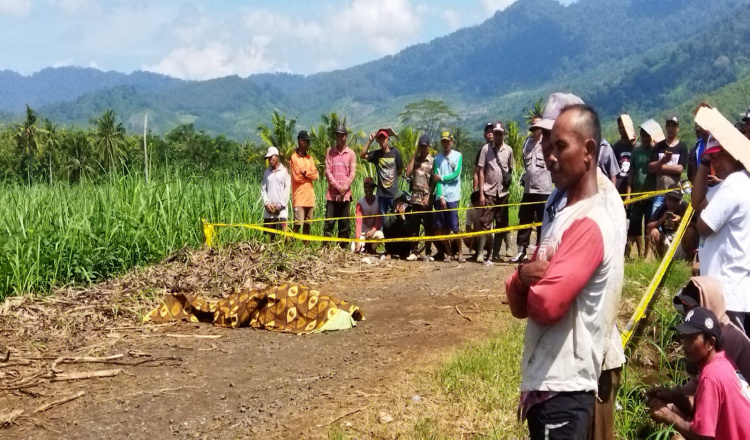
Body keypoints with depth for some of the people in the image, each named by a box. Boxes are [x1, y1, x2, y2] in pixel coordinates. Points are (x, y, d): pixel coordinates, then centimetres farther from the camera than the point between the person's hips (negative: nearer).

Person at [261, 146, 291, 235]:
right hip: (268, 209, 4)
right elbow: (263, 189, 12)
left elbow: (287, 189, -3)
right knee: (268, 234, 2)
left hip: (281, 209, -4)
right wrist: (266, 203, -3)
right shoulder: (267, 172, 14)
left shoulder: (284, 171, 1)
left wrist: (280, 205, -8)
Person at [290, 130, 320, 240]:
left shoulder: (309, 157, 15)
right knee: (297, 225, -12)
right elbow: (297, 178, -12)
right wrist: (309, 175, 2)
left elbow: (316, 175, 7)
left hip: (310, 197, 6)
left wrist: (305, 173, -7)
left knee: (307, 225, 8)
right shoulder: (293, 157, -4)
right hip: (299, 197, -6)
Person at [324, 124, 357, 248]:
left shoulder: (351, 153, 6)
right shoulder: (330, 151, 7)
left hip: (345, 194, 0)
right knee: (329, 222, -4)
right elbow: (327, 171, 1)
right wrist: (337, 186, -10)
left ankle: (343, 247, 7)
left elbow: (352, 173, 2)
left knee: (345, 223, 2)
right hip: (332, 193, 0)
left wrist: (345, 187, -12)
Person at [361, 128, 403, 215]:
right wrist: (370, 141, -14)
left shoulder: (395, 152, -3)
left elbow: (400, 169, 6)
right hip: (381, 193, 2)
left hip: (393, 193, -2)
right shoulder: (376, 154, 1)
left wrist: (393, 177, 5)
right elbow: (362, 155, -13)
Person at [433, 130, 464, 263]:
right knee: (441, 227, 3)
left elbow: (455, 174, -7)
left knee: (454, 227, -6)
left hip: (452, 196, -3)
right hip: (440, 196, 3)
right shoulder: (438, 158, 9)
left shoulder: (458, 156, 3)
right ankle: (448, 252, 14)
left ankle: (460, 252, 5)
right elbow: (437, 178, 1)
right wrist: (441, 196, -9)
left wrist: (441, 178, -2)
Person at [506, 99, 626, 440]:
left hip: (563, 386, -9)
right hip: (546, 379, 9)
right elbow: (519, 303, 12)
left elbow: (545, 303, -26)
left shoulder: (590, 223, -18)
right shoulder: (560, 207, 11)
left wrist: (532, 283, -3)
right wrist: (524, 276, -12)